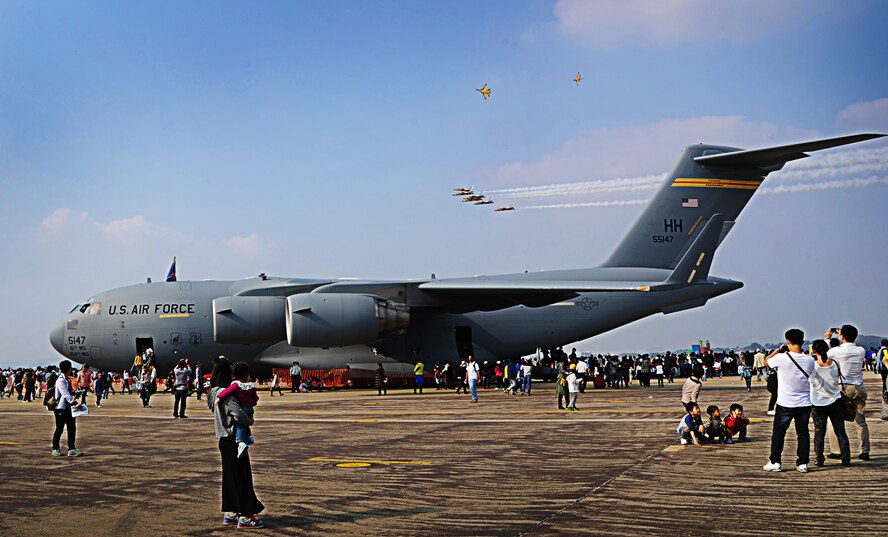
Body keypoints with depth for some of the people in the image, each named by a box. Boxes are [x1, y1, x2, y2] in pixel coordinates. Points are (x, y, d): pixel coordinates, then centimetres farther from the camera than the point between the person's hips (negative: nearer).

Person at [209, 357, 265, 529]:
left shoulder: (214, 393, 8)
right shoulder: (226, 394, -20)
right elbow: (238, 413, -31)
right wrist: (249, 421, -13)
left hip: (224, 440, 9)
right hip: (233, 440, -9)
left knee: (230, 477, 15)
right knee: (241, 477, -3)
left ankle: (229, 514, 21)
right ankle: (245, 516, 1)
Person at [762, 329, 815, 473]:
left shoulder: (781, 358, -16)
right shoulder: (810, 361, -4)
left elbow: (766, 361, 2)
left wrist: (778, 350, 13)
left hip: (785, 404, -3)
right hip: (805, 403, 3)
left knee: (778, 432, 9)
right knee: (803, 433, 11)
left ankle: (775, 462, 12)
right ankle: (803, 463, 12)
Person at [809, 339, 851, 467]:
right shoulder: (835, 364, -10)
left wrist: (810, 355, 11)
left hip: (818, 404, -1)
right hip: (835, 402, 1)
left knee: (819, 433, 9)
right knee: (841, 432, 9)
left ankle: (818, 459, 11)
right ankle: (846, 459, 9)